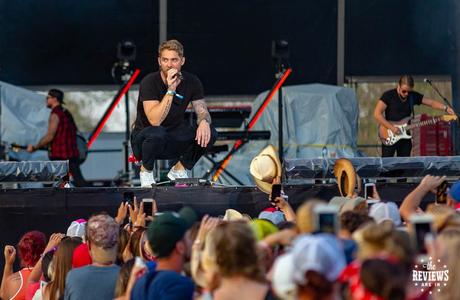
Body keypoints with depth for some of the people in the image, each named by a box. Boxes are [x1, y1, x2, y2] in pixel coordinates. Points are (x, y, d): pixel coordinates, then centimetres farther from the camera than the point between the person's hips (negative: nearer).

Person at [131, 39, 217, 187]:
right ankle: (146, 170, -8)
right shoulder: (149, 82, -21)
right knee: (157, 133, -39)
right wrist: (171, 90, -36)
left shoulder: (191, 82, -5)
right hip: (144, 140, -5)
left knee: (209, 134, -18)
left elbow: (202, 111, -4)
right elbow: (155, 121, -30)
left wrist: (204, 121, -29)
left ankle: (178, 170, 3)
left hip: (174, 142, 5)